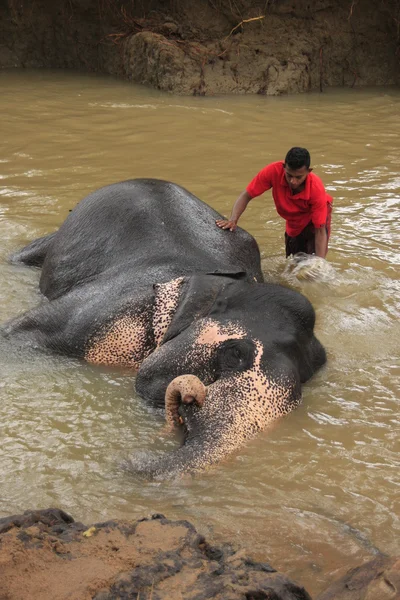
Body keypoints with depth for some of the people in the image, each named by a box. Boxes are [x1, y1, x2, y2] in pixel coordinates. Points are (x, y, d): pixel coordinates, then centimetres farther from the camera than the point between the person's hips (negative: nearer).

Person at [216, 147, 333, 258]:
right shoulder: (274, 171, -36)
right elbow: (246, 195, -26)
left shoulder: (317, 189, -39)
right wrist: (233, 220, -43)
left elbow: (320, 231, -34)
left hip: (317, 216, -3)